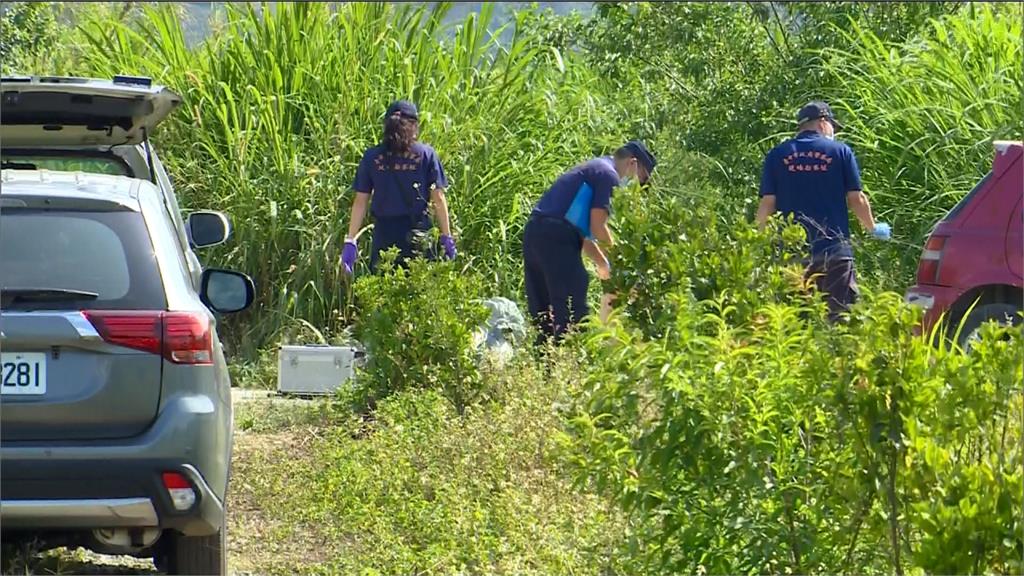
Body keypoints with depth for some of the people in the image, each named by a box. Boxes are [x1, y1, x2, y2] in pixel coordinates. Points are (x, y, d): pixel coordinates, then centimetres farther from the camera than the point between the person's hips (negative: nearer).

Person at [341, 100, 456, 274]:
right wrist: (446, 237, 4)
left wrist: (350, 241, 4)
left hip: (383, 235, 1)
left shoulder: (371, 157, 1)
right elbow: (438, 198, -2)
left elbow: (360, 201, 1)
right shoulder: (426, 154, -2)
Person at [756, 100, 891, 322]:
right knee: (839, 316, 0)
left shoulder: (777, 155, 5)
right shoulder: (840, 152, 1)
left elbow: (767, 204, 1)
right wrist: (873, 228, 18)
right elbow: (856, 199, 1)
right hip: (835, 251, -2)